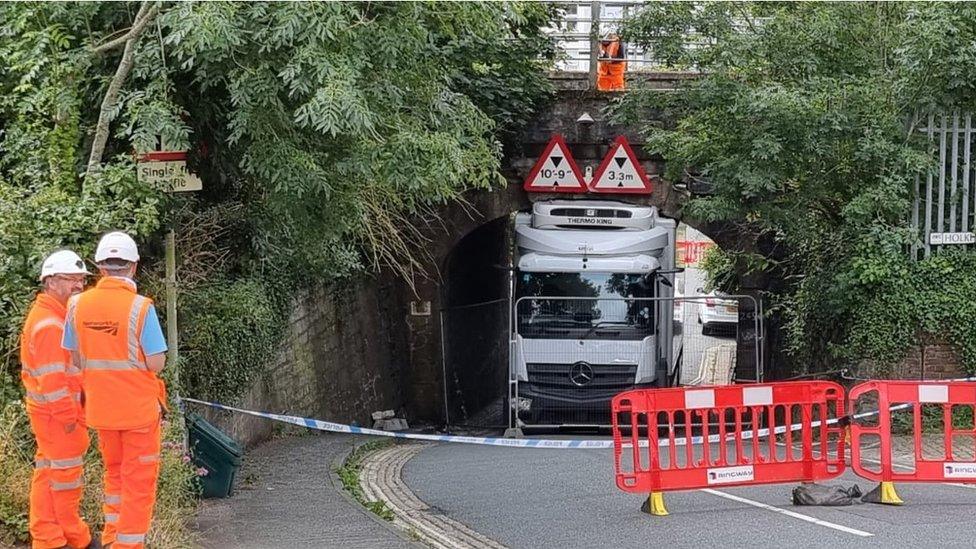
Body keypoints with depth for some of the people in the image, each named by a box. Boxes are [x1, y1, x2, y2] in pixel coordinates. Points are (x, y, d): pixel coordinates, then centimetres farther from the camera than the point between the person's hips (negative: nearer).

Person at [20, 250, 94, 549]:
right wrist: (67, 416, -19)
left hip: (48, 411, 10)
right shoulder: (50, 323, -21)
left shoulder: (48, 315, 13)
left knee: (49, 472, 14)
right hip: (59, 412, -10)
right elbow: (51, 378, -24)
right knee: (66, 471, 1)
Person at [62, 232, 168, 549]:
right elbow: (156, 363, -18)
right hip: (139, 406, -5)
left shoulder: (78, 305, -5)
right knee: (139, 479, 6)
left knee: (114, 471, 23)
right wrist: (135, 358, 3)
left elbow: (77, 358, 4)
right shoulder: (140, 307, -19)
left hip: (100, 406, 5)